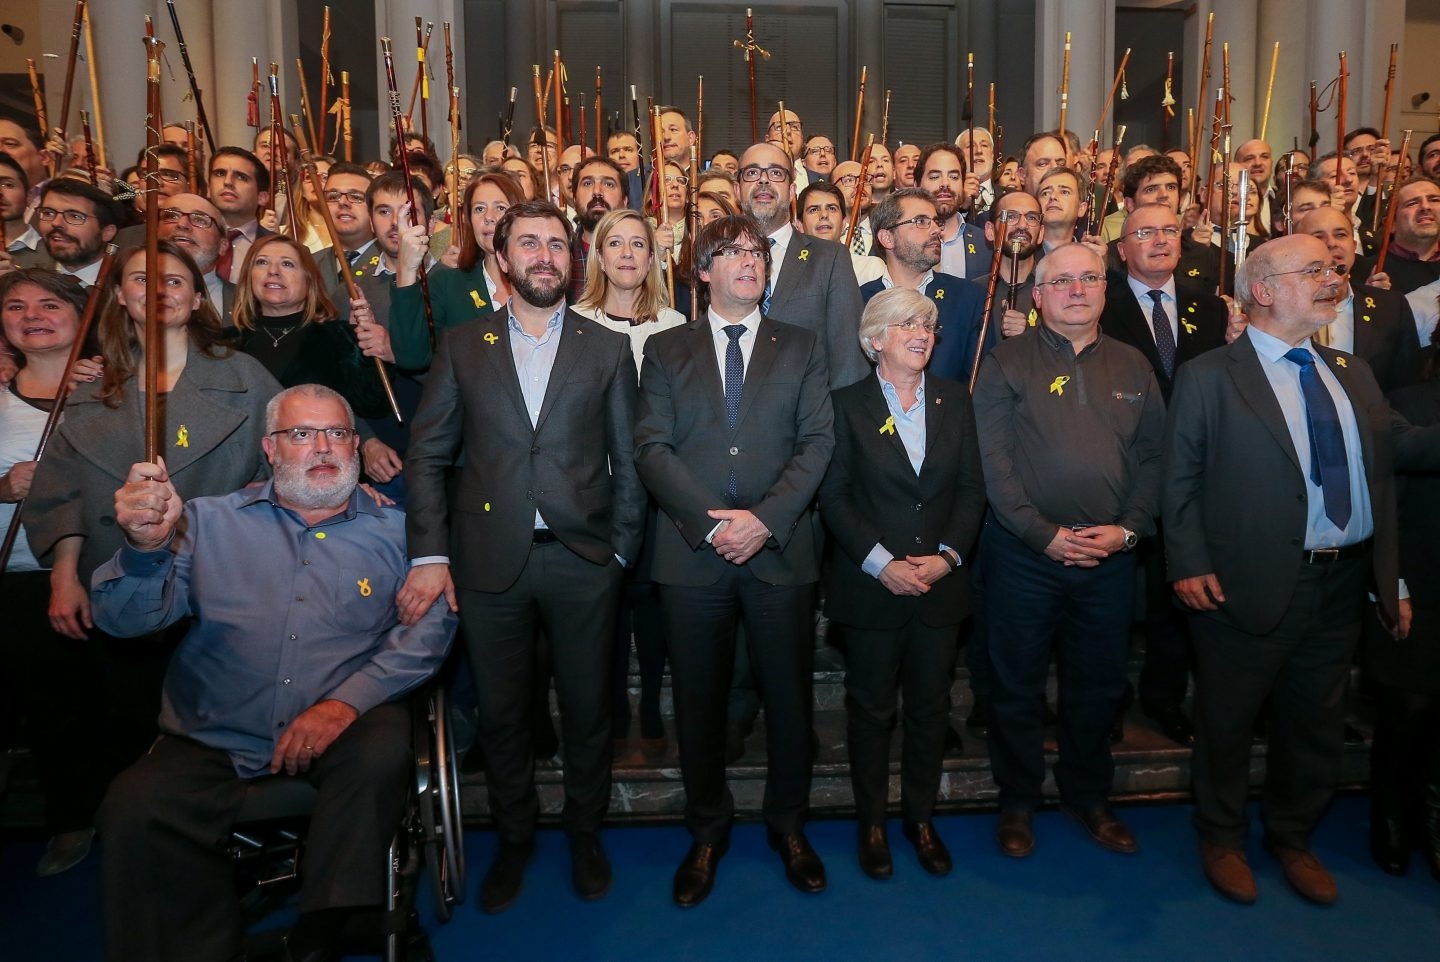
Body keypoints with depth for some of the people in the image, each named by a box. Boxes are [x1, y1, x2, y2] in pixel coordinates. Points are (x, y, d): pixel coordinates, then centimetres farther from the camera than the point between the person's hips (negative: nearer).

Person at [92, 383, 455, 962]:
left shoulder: (395, 531, 8)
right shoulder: (209, 522, 11)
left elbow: (429, 625, -5)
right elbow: (126, 620, 1)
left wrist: (347, 701, -19)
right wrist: (146, 547, -21)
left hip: (343, 730, -1)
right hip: (213, 742, 1)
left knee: (383, 751, -31)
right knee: (133, 808, -24)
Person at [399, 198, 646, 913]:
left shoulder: (608, 349, 5)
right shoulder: (461, 346, 7)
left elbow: (628, 462, 4)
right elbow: (427, 456, 3)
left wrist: (620, 550, -2)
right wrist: (429, 555, -5)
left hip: (582, 560, 0)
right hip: (489, 560, 1)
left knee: (587, 710, 12)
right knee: (500, 714, 13)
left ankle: (584, 832, 35)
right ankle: (514, 838, 36)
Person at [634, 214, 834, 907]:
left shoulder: (802, 346, 10)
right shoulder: (666, 349, 9)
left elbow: (817, 442, 0)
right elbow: (651, 447, 0)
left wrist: (765, 519, -13)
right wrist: (709, 523, -12)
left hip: (782, 550, 0)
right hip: (692, 554, 0)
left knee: (789, 694, 9)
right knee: (698, 699, 9)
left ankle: (788, 825, 31)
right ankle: (707, 832, 29)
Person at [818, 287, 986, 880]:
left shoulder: (954, 400, 7)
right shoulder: (848, 404, -2)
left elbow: (972, 488, 4)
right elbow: (833, 497, -7)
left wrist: (948, 554, -10)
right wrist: (881, 563, -15)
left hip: (941, 583, 3)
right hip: (871, 584, -2)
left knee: (931, 706, 12)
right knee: (871, 708, 9)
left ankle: (921, 816, 31)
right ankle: (871, 822, 26)